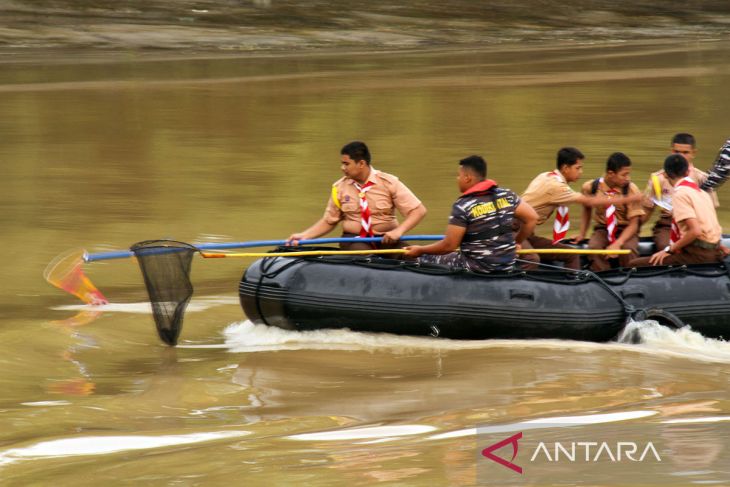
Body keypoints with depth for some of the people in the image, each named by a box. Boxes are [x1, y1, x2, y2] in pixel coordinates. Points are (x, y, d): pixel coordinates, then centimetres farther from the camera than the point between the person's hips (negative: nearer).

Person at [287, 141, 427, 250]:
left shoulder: (389, 183, -4)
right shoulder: (340, 187, 2)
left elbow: (418, 210, -7)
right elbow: (328, 221, 11)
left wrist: (398, 231, -22)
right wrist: (304, 236, -3)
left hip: (386, 239, 0)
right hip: (354, 239, 1)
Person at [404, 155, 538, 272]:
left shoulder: (463, 206, -15)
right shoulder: (506, 196, 0)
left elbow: (448, 246, -13)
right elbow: (532, 218, 6)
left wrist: (420, 250, 2)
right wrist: (516, 242, 20)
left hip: (476, 269, -6)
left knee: (423, 260, 9)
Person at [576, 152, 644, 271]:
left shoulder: (632, 190, -15)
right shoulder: (591, 187, -9)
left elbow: (633, 224, -13)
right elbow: (587, 209, 14)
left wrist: (617, 244, -28)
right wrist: (582, 234, 5)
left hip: (626, 230, -1)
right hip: (602, 229, 1)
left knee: (629, 250, -34)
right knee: (593, 248, -31)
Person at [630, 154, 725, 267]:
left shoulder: (680, 194, -10)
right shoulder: (701, 192, 14)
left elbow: (695, 230, -19)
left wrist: (669, 250, -11)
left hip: (698, 255, -9)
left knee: (636, 265, -13)